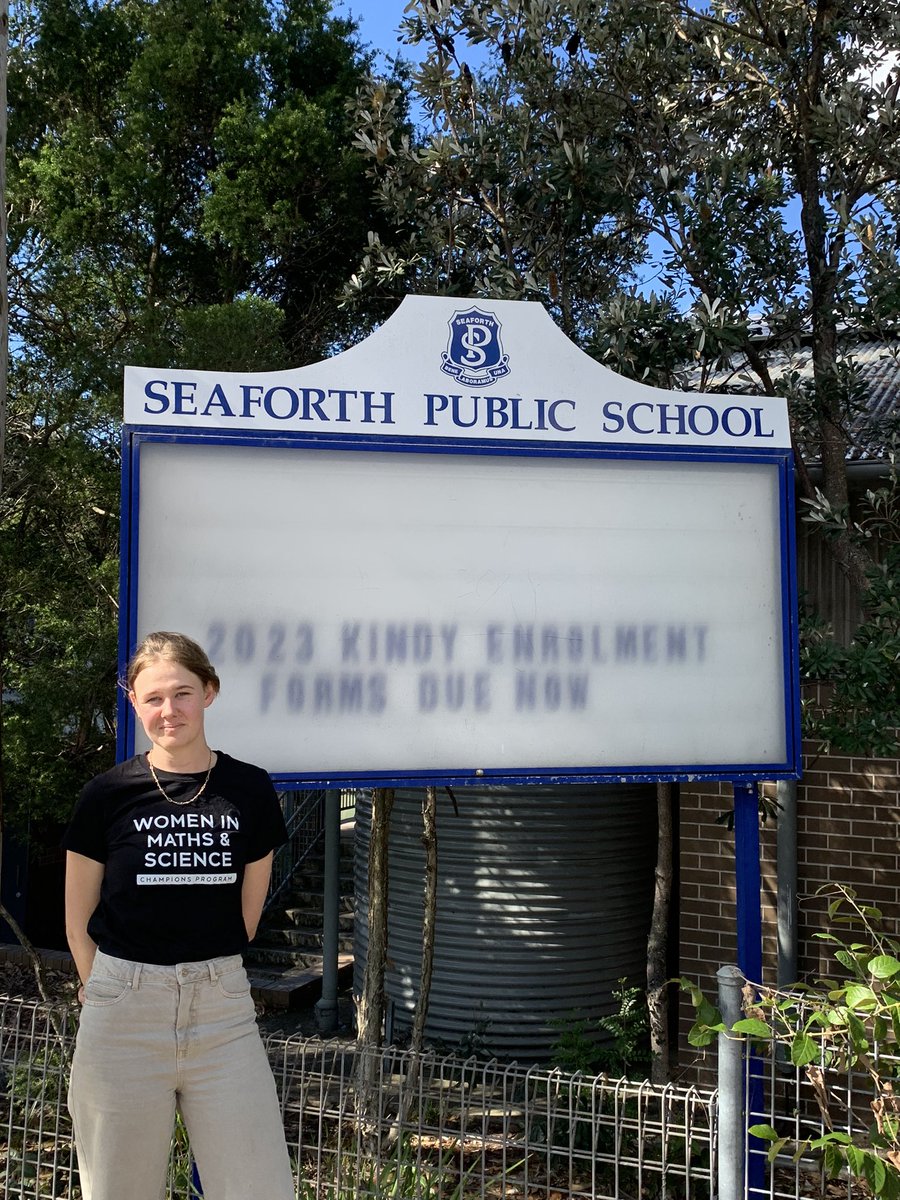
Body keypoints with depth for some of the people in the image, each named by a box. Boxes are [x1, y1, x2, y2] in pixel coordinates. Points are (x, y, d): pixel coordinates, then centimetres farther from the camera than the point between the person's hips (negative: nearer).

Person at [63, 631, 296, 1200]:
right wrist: (116, 994, 11)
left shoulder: (250, 790, 1)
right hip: (123, 1016, -1)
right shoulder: (108, 795, -2)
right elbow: (79, 922, 7)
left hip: (223, 1012, 1)